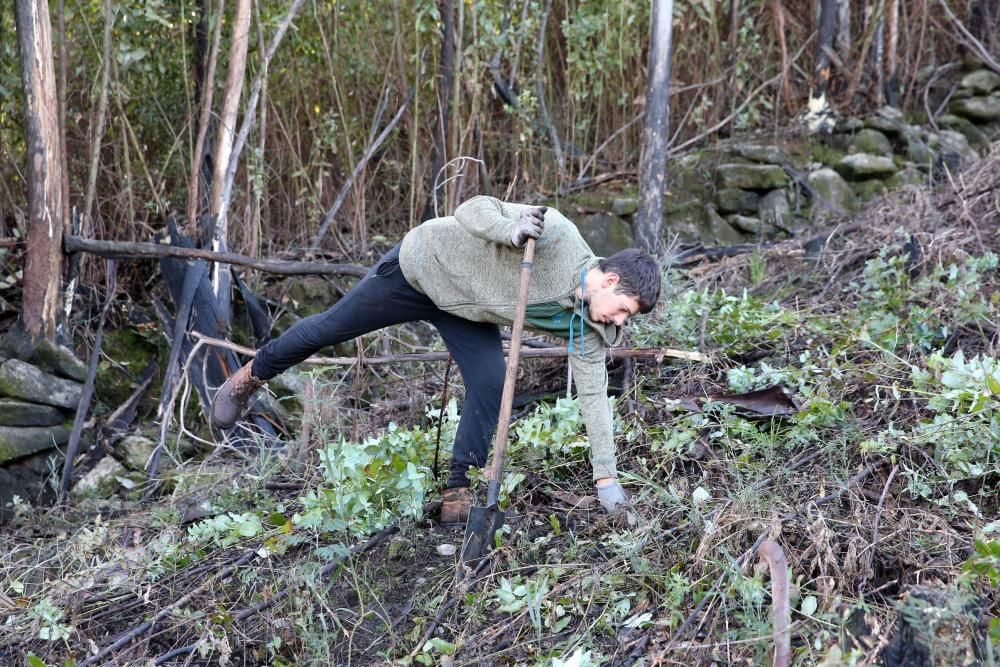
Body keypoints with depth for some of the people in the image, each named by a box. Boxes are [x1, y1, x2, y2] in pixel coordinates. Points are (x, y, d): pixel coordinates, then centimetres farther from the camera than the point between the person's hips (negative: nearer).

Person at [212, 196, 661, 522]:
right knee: (330, 328, 9)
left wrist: (606, 477, -15)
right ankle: (250, 378, 36)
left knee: (491, 384, -14)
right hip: (423, 266, -5)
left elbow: (594, 394, -12)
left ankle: (457, 495, 1)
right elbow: (473, 209, -28)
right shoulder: (555, 234, -34)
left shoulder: (585, 327, -15)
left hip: (465, 311, 5)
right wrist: (510, 230, -49)